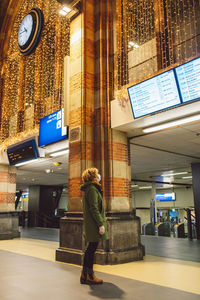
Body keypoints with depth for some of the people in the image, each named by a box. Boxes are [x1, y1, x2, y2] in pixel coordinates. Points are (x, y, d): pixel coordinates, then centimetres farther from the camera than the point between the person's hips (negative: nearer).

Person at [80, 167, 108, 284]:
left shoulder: (91, 188, 18)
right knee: (92, 248, -3)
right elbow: (94, 209, -20)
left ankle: (85, 275, 21)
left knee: (91, 248, 14)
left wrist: (101, 222, 22)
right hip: (94, 223, -10)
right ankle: (89, 276, 6)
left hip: (91, 223, 10)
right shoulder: (92, 189, -14)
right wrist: (101, 224, -20)